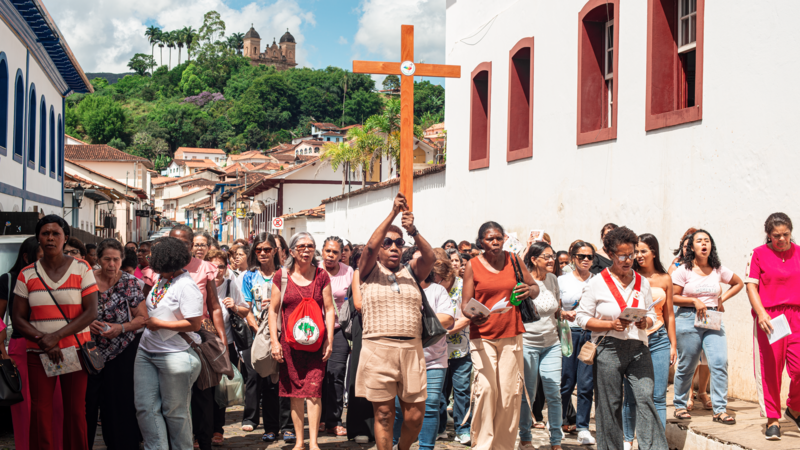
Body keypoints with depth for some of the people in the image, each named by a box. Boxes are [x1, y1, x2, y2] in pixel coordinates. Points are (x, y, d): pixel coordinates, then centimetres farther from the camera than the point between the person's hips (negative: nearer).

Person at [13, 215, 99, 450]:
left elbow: (91, 311, -6)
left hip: (75, 350, -1)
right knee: (40, 412, 1)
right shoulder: (27, 274, 5)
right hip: (38, 353, 2)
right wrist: (42, 339, -13)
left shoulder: (81, 268, -1)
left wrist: (56, 336, -15)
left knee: (76, 410, 1)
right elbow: (17, 317, 3)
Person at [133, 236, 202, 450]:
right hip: (147, 352, 8)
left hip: (175, 356, -8)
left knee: (174, 411, 6)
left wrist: (159, 324, -16)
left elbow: (194, 324, -22)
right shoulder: (161, 279, 7)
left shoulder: (186, 286, -17)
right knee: (146, 407, 5)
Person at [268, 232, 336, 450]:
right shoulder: (282, 276, 4)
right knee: (294, 391, 5)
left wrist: (329, 340, -1)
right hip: (290, 342, 1)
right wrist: (274, 341, -2)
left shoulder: (321, 275, 5)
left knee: (314, 389, -8)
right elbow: (273, 310, 6)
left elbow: (329, 309, 6)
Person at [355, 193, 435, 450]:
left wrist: (413, 231, -19)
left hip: (411, 349, 3)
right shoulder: (370, 271, 8)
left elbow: (430, 257, -4)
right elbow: (370, 246, -10)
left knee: (415, 414, 4)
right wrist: (393, 213, -13)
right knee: (384, 414, 3)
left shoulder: (410, 272, 14)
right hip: (378, 349, -2)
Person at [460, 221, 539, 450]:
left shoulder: (513, 260, 7)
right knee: (486, 388, -14)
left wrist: (529, 290, -10)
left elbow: (535, 287, 14)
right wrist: (471, 315, -24)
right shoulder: (473, 265, 1)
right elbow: (465, 303, -1)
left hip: (511, 335, 2)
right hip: (482, 336, -2)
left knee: (511, 391, 0)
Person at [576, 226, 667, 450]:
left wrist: (646, 322, -6)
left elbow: (652, 313, 18)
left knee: (645, 398, -11)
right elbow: (582, 318, -2)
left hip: (638, 348, 2)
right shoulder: (597, 283, -1)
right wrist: (611, 324, -15)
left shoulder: (642, 282, 10)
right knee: (609, 405, 4)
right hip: (609, 349, -2)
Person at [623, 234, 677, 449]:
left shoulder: (665, 279, 9)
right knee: (631, 395, 3)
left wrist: (673, 344, 12)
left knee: (658, 396, 1)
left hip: (659, 339, 2)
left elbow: (669, 314, 14)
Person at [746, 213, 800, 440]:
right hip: (768, 317, -2)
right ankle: (772, 419, 14)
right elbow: (751, 285, -3)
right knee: (770, 369, 2)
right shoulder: (759, 254, 2)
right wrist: (761, 313, -15)